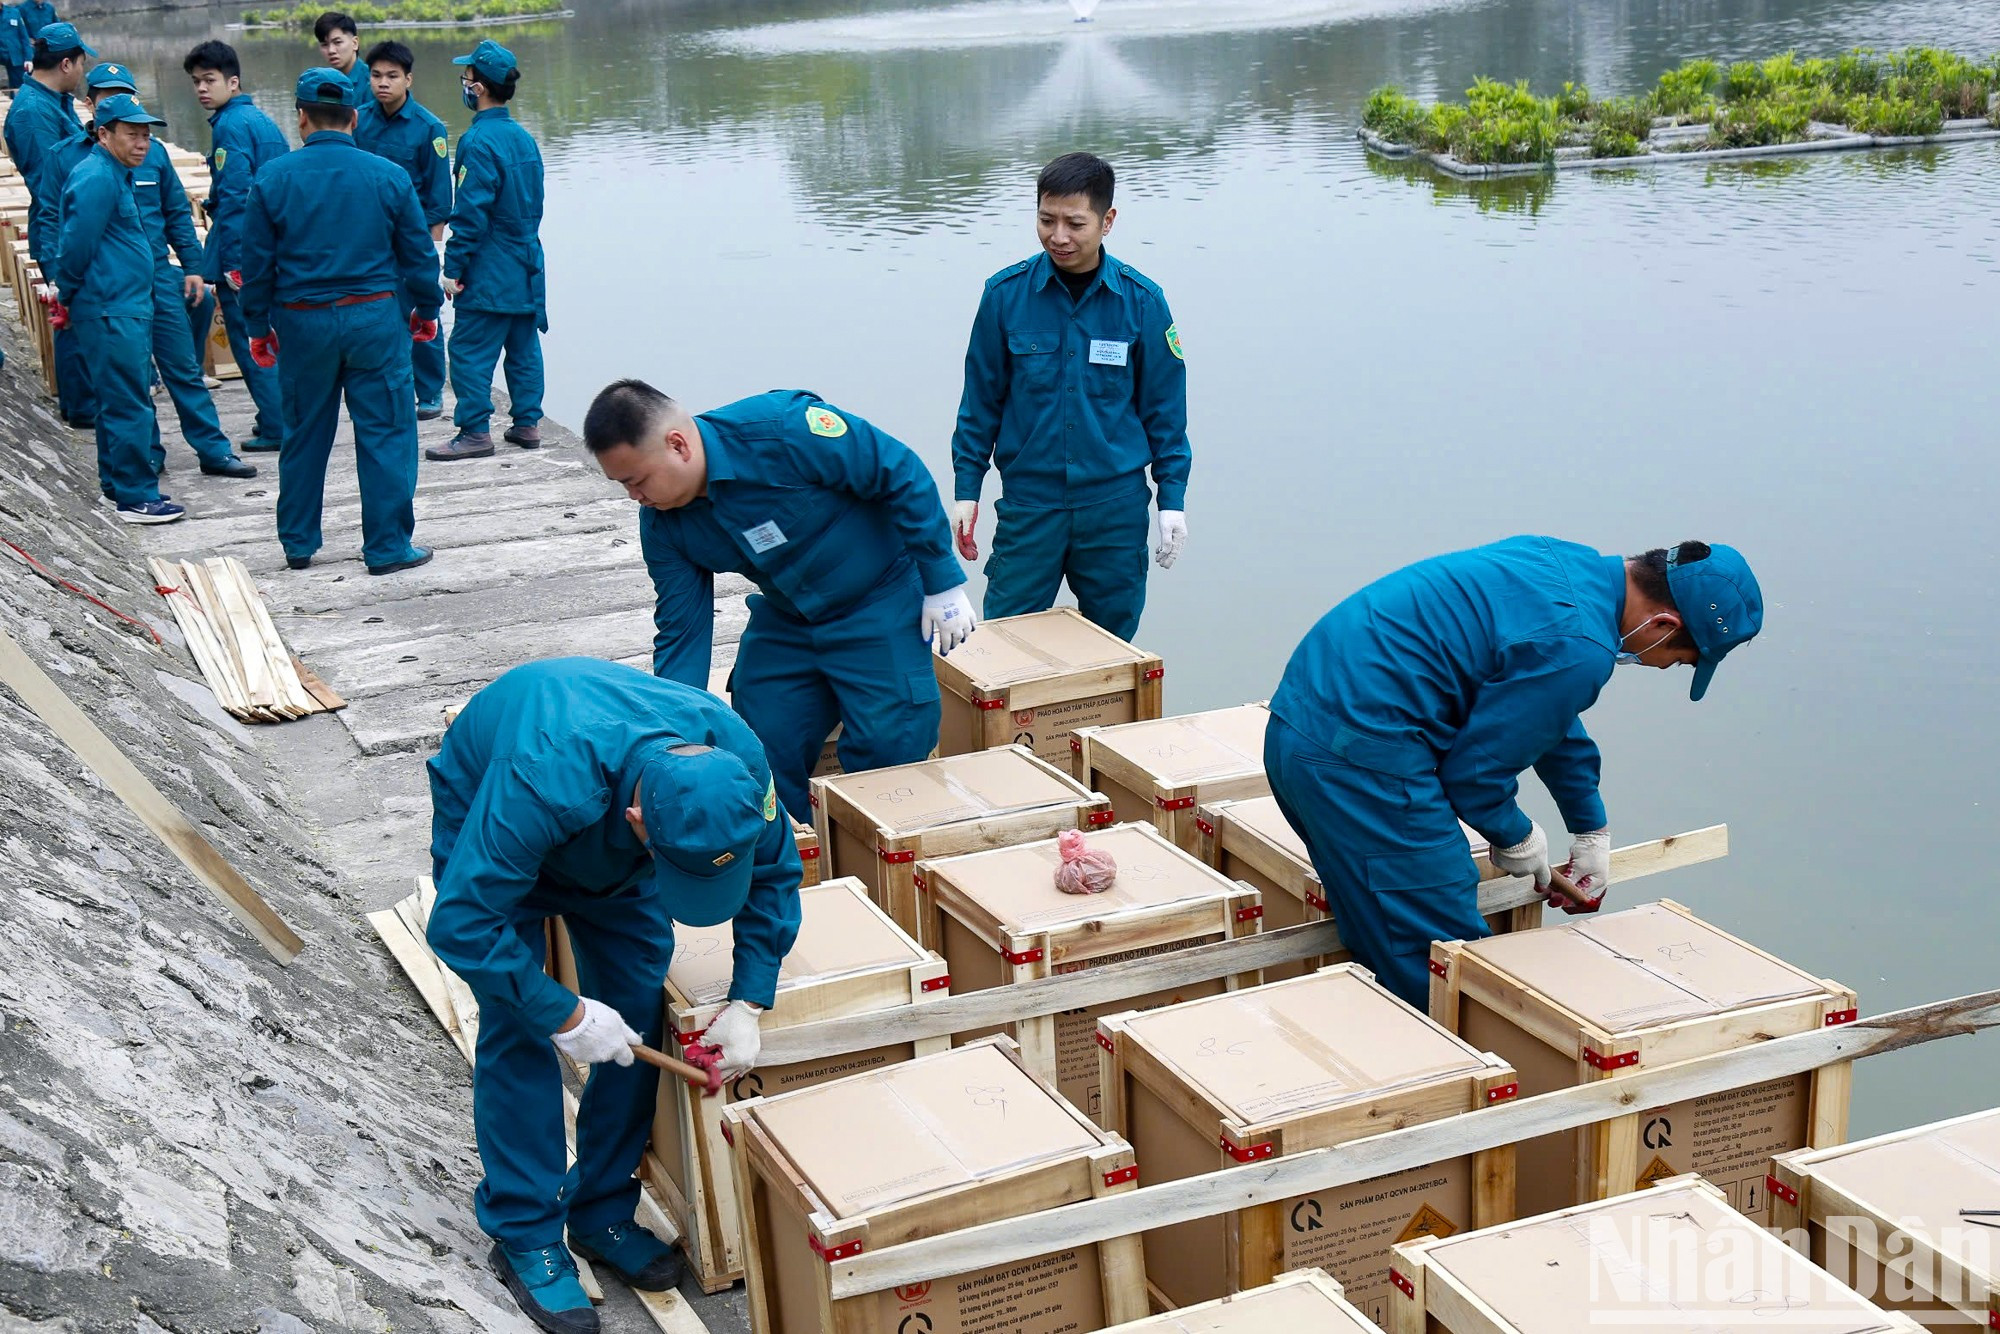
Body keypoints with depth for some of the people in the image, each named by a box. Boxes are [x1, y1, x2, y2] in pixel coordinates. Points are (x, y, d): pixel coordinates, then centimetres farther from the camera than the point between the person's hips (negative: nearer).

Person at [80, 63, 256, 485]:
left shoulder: (153, 150, 6)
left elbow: (177, 212, 12)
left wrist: (193, 266, 8)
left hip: (158, 273, 2)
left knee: (184, 366, 4)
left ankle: (214, 449, 8)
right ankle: (146, 452, 17)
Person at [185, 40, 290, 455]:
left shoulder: (230, 126, -13)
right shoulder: (263, 121, 14)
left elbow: (234, 198, -19)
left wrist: (231, 262, -19)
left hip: (245, 252, -9)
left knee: (250, 341, -3)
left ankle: (276, 428, -1)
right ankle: (282, 417, 23)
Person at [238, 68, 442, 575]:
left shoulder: (272, 179, -3)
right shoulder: (388, 176, -4)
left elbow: (256, 262, 1)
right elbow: (419, 253, 2)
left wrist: (259, 327, 11)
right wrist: (427, 310, 17)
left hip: (302, 322, 2)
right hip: (375, 318, -2)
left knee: (304, 434, 14)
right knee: (385, 432, 4)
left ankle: (298, 544, 23)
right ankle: (389, 547, 6)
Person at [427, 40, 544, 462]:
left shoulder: (478, 142, -16)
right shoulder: (524, 138, 10)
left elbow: (471, 212, -18)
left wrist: (454, 267, -14)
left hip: (490, 270, -8)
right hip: (527, 266, 9)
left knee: (470, 349, -4)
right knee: (523, 345, 13)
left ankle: (475, 432, -4)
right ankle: (528, 424, 18)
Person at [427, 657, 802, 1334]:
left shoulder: (737, 761, -33)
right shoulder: (541, 783, -48)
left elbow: (774, 875, -13)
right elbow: (460, 923, -39)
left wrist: (746, 1004, -19)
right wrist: (564, 1015, -33)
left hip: (610, 839, 4)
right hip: (484, 815, -4)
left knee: (639, 1016, -1)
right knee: (517, 1033, -11)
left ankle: (604, 1213, 15)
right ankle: (524, 1234, 4)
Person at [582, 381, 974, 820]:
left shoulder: (782, 430, -32)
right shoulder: (662, 525, -12)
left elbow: (902, 474, -24)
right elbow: (681, 632, -4)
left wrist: (943, 583, -17)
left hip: (879, 601, -6)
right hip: (783, 618, 6)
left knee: (888, 749, -9)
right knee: (758, 748, 3)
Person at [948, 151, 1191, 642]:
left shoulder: (1141, 301, -4)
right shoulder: (1005, 293, -5)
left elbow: (1164, 407, 4)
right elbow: (981, 399, 4)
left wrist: (1173, 497, 3)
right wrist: (966, 488, 4)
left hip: (1116, 507, 1)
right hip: (1028, 500, 0)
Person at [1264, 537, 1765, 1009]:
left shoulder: (1568, 563, 13)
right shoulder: (1578, 647, -19)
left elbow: (1552, 717, 28)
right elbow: (1475, 766, -11)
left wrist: (1591, 827, 36)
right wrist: (1516, 837, 10)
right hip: (1360, 757, -10)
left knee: (1381, 953, 20)